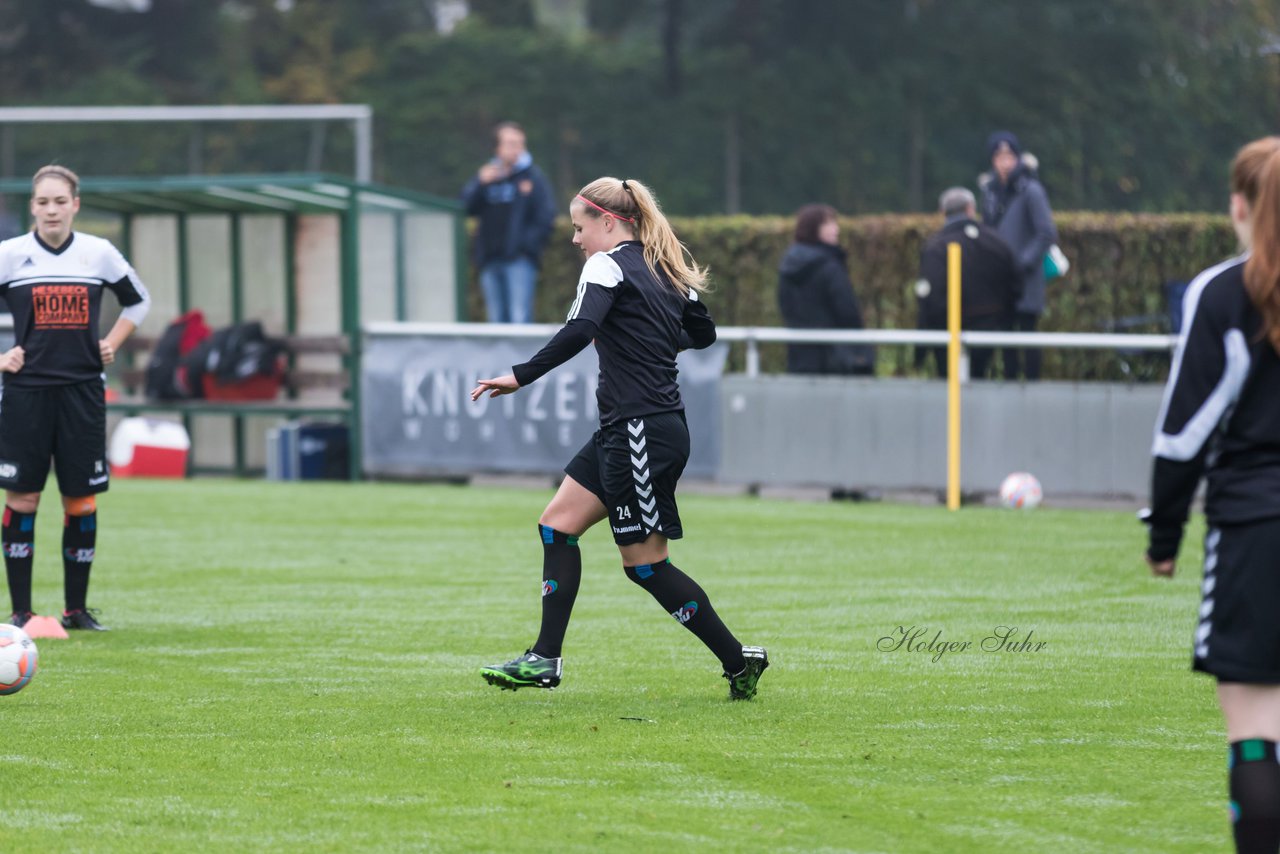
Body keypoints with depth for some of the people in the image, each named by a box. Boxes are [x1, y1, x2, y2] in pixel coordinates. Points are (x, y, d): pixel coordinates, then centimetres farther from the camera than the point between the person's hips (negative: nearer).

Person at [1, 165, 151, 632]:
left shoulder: (100, 254, 4)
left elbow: (138, 300, 19)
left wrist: (112, 344, 9)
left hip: (82, 391, 2)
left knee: (82, 501, 2)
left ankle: (77, 608, 12)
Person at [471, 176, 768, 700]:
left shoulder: (608, 265, -11)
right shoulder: (666, 271, 14)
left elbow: (579, 331, -28)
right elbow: (704, 334, 24)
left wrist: (520, 377, -26)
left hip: (641, 431, -10)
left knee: (645, 562, -2)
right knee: (558, 524, 9)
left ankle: (739, 660, 4)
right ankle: (545, 661, 7)